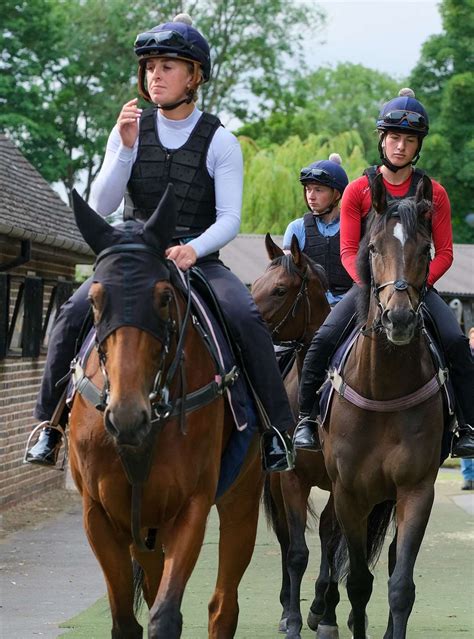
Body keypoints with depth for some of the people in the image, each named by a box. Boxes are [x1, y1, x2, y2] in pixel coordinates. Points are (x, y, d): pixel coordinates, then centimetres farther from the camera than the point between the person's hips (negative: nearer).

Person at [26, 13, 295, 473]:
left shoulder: (219, 141, -2)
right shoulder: (129, 130, 3)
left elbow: (229, 219, -8)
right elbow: (101, 207, -3)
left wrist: (193, 249, -28)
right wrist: (126, 148, -17)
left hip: (199, 258, -1)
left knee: (246, 319, -29)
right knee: (73, 315, -23)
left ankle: (277, 429, -16)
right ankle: (50, 423, -8)